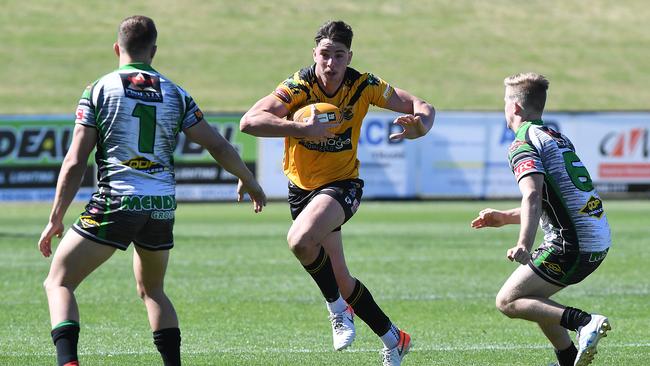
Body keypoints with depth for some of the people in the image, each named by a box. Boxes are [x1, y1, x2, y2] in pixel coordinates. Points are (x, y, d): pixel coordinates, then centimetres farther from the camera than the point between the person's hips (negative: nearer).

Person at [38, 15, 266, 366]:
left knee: (58, 283, 3)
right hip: (162, 206, 4)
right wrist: (249, 182, 28)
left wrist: (56, 218, 2)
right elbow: (219, 146, 10)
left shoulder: (98, 90, 1)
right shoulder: (174, 94, 9)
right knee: (152, 290, 26)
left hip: (114, 204, -4)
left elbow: (75, 162, -3)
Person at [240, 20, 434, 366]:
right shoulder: (298, 86, -18)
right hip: (302, 187, 2)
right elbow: (250, 121, -31)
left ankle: (338, 308, -10)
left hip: (342, 185, -2)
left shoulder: (363, 86, -13)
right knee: (342, 281, 8)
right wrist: (303, 128, -41)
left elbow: (422, 107, -5)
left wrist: (419, 125, -30)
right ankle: (392, 338, 29)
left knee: (300, 240, -33)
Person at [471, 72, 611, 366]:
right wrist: (505, 218, 30)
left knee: (508, 301, -3)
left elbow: (533, 196, -26)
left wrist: (524, 244, -38)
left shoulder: (523, 145, -8)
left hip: (571, 246, -9)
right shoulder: (558, 138, 22)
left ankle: (585, 322, -20)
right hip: (599, 240, 9)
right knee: (532, 297, 24)